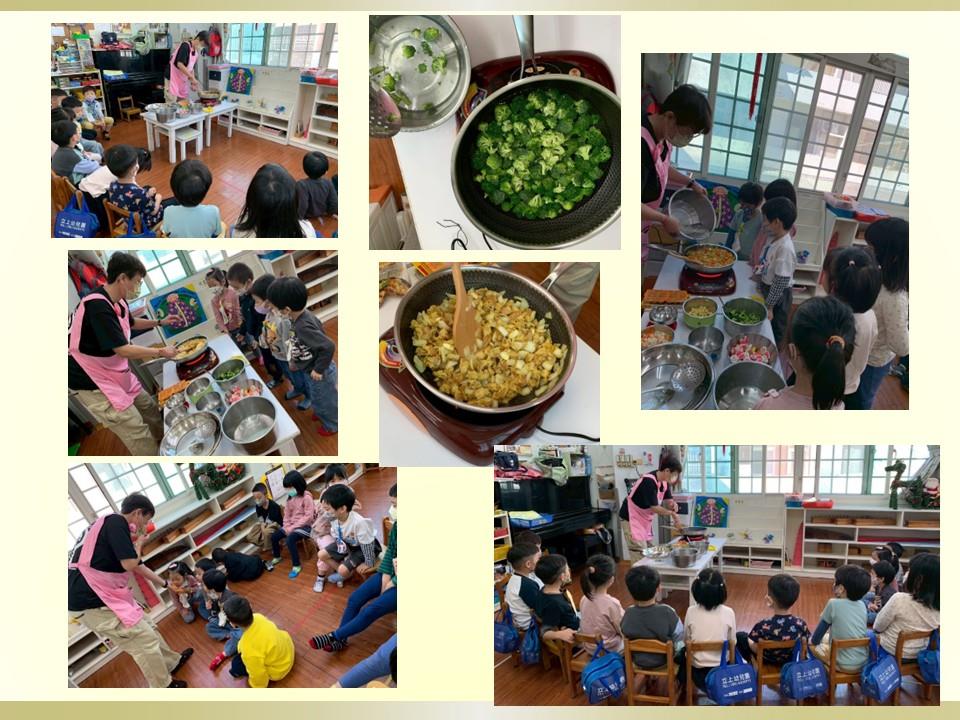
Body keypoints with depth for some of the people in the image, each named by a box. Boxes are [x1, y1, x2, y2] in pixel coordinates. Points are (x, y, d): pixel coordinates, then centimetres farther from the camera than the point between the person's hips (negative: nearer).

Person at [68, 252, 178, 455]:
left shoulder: (119, 301, 2)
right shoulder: (97, 306, -28)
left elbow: (131, 323, 28)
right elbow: (123, 350, -28)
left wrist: (160, 322, 18)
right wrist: (161, 352, -18)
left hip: (117, 374, 10)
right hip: (92, 382, -10)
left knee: (150, 408, 18)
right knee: (138, 433, -11)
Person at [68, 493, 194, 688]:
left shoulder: (111, 525, 17)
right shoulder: (115, 522, -13)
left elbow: (138, 566, 28)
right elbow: (130, 564, -20)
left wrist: (165, 583, 37)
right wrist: (139, 542, 0)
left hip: (100, 595, 10)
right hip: (92, 601, -10)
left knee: (146, 628, 23)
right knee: (145, 639, -1)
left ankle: (172, 661, 40)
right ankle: (164, 687, 13)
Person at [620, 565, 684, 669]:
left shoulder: (628, 614, -21)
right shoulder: (667, 613, -29)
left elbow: (625, 637, -4)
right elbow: (679, 644, -18)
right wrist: (672, 654, 4)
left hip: (638, 662, 3)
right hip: (664, 660, -3)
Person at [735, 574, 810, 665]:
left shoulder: (764, 626, -35)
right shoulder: (801, 624, -26)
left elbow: (756, 649, -22)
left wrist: (749, 640, 0)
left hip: (766, 662, -3)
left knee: (740, 636, 20)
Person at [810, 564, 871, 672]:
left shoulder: (834, 603, -16)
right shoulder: (862, 605, 0)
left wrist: (814, 640, 15)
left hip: (843, 665, -6)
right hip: (863, 662, 6)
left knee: (811, 642, 17)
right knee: (827, 636, 26)